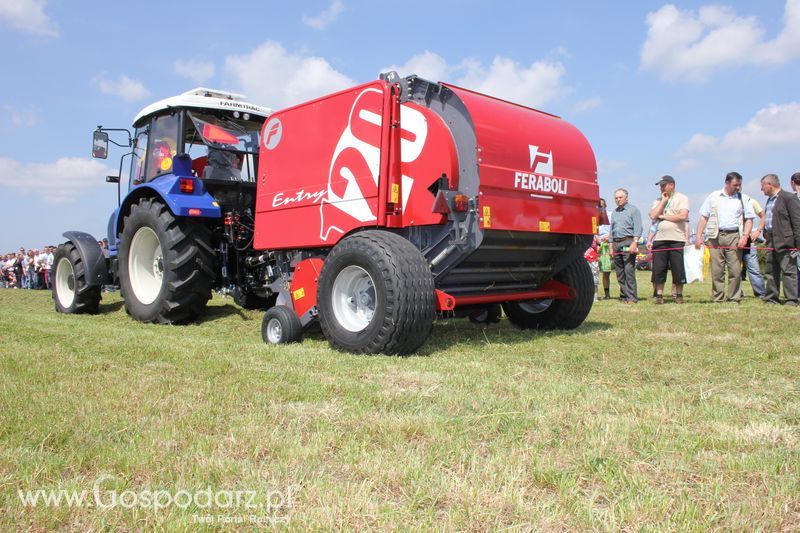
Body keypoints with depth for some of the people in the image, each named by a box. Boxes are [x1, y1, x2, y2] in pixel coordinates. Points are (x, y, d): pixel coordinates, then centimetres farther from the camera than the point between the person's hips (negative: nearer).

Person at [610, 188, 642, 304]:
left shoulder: (633, 210, 4)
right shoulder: (614, 213, 22)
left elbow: (638, 228, -5)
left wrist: (634, 242, -16)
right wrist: (611, 246, 16)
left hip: (628, 242, -6)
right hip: (616, 243, 6)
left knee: (629, 270, -11)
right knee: (619, 272, 5)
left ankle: (632, 297, -10)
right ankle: (623, 295, 11)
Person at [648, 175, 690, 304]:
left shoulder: (682, 198, 3)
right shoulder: (659, 200, 16)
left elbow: (683, 216, -12)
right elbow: (653, 216, -1)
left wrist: (664, 216, -4)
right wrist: (664, 201, 0)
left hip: (677, 240, -4)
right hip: (659, 239, 4)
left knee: (678, 269, 0)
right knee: (658, 269, 1)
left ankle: (679, 295, 11)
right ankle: (659, 295, 8)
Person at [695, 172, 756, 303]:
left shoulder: (743, 199, 12)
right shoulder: (714, 196, 11)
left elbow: (749, 219, 9)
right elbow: (704, 217, 10)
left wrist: (745, 236, -6)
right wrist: (698, 236, 2)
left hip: (734, 236, 0)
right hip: (715, 237, 0)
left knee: (735, 269, -5)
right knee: (716, 270, 0)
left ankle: (734, 297, 4)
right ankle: (718, 298, 6)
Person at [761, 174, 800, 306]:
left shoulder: (789, 198, -9)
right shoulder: (770, 200, 17)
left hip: (785, 242, -9)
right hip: (771, 242, 9)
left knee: (788, 271, -5)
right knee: (771, 271, 11)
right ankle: (772, 298, 18)